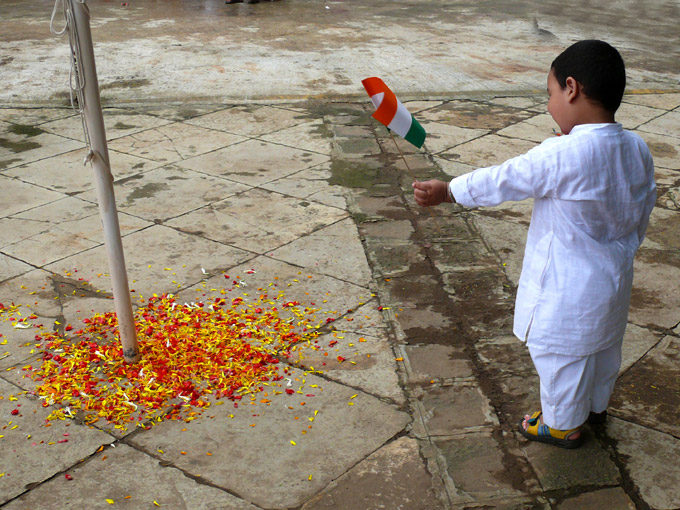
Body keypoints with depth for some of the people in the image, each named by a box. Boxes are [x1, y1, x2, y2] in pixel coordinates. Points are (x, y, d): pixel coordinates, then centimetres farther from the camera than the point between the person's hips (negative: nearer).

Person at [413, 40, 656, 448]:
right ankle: (596, 406, 50)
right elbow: (643, 213, 6)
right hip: (614, 277, 8)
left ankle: (563, 425, 33)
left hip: (569, 288, -8)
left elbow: (501, 182, -19)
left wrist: (446, 192, -6)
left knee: (560, 355, 13)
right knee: (604, 347, 27)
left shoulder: (561, 157, -30)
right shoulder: (638, 149, -6)